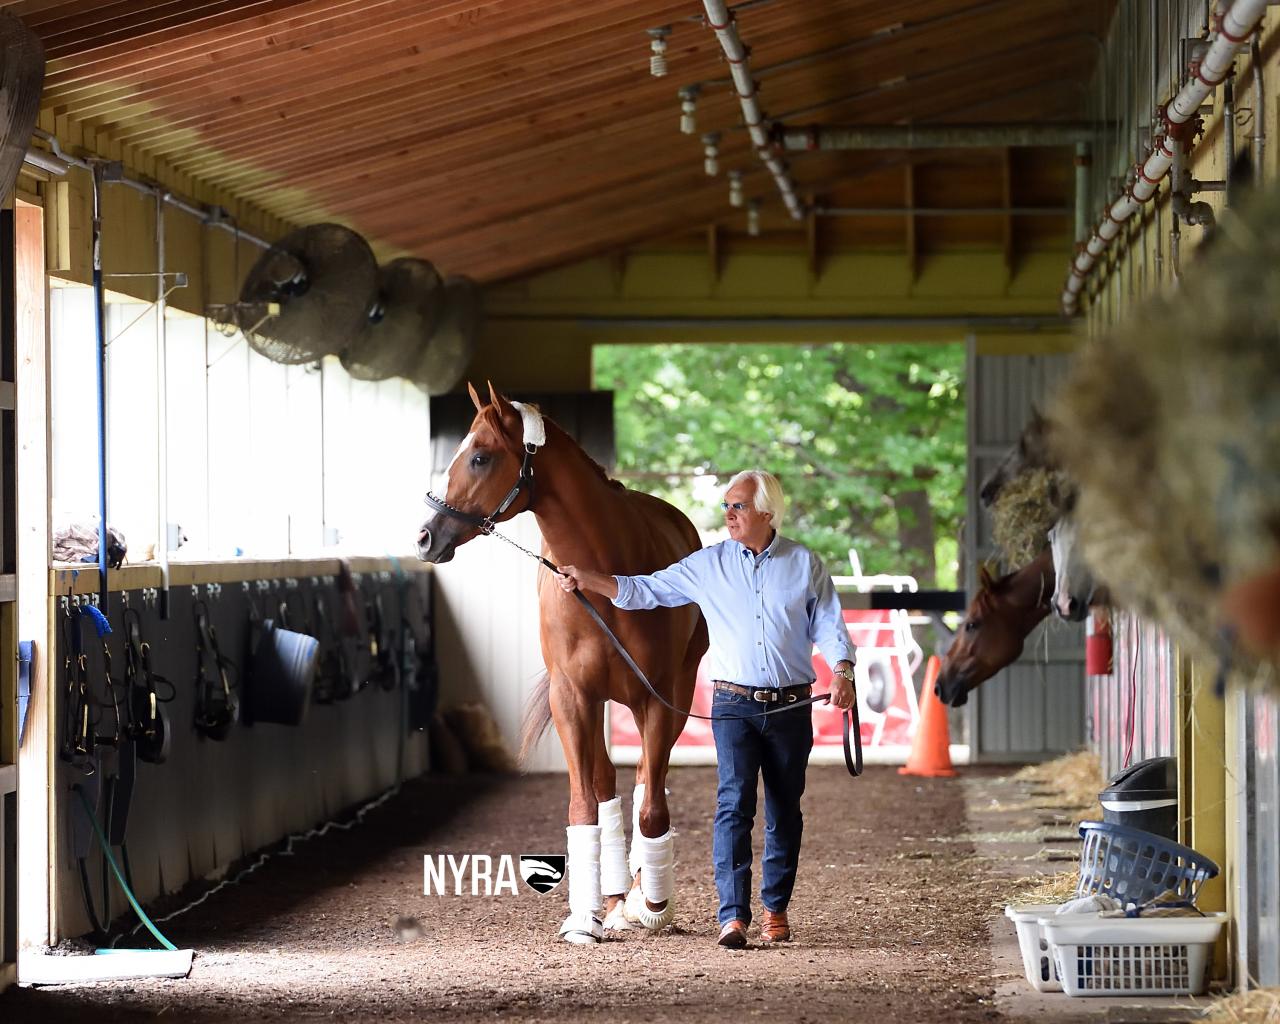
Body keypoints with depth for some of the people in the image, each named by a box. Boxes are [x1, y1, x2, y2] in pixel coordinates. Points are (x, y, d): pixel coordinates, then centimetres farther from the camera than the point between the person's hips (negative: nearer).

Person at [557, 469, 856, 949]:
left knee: (784, 810, 8)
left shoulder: (806, 564, 4)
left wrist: (842, 670, -17)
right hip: (734, 704, -1)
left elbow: (828, 624, 1)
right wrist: (589, 581, -3)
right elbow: (647, 590, 8)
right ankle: (733, 916, -19)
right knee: (734, 802, -14)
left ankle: (777, 908, 23)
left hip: (791, 706, 1)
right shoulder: (708, 565, 6)